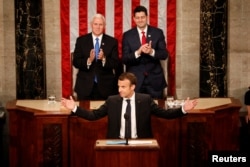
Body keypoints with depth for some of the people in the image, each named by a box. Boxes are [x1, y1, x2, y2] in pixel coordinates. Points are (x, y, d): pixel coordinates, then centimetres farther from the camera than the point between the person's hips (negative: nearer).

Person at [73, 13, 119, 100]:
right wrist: (89, 60, -20)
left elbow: (116, 63, -1)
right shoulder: (81, 40, 4)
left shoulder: (112, 41, 4)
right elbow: (76, 62, -1)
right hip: (85, 86, 0)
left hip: (105, 86, 0)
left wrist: (104, 59, -21)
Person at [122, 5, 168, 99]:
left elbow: (164, 54, -2)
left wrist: (152, 52, -23)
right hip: (135, 80, -1)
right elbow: (124, 59, -4)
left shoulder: (158, 33, 2)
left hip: (154, 79, 1)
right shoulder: (127, 35, 1)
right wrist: (138, 52, -23)